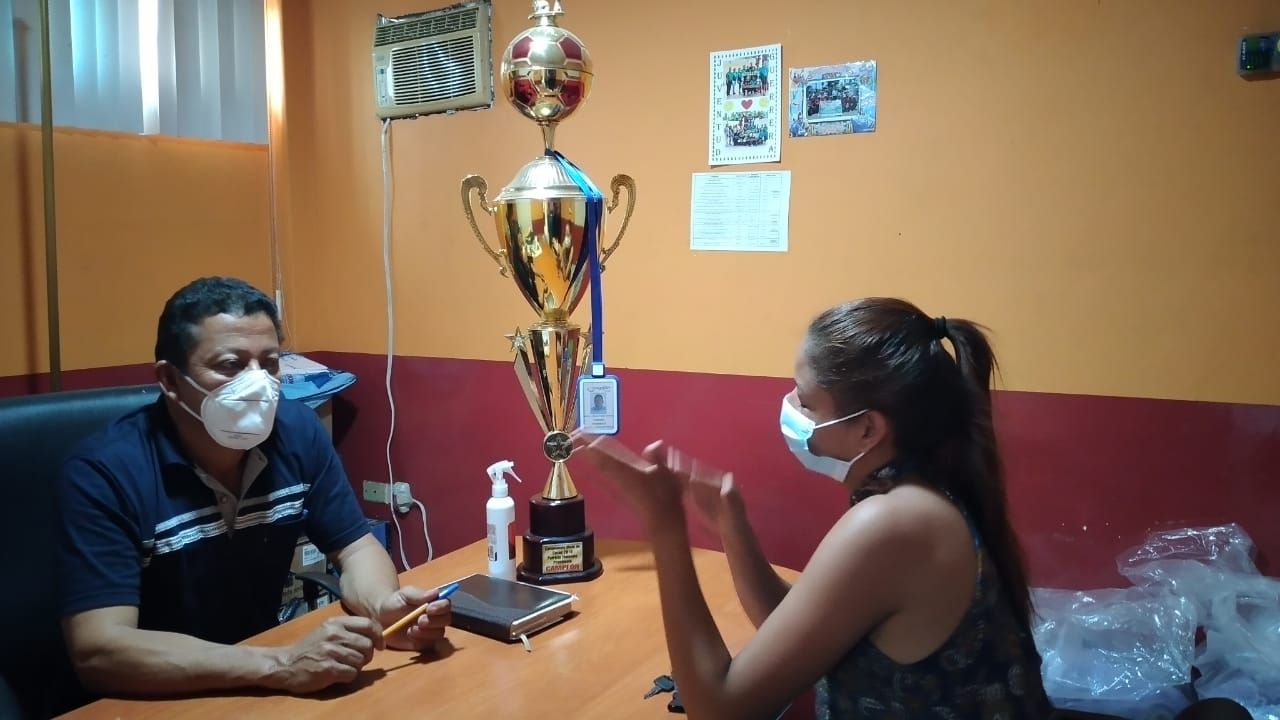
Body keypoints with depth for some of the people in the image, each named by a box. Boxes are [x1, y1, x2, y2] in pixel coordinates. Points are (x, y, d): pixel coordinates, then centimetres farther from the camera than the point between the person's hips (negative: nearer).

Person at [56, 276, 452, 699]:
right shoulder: (104, 472, -19)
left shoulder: (299, 431, -7)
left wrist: (383, 607, -22)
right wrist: (279, 666, -34)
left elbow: (354, 548, 0)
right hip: (151, 700, -4)